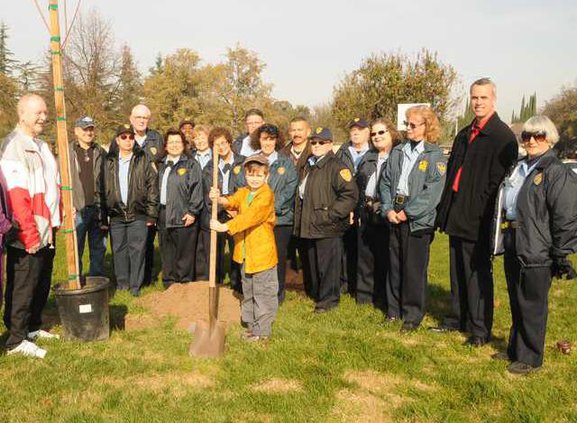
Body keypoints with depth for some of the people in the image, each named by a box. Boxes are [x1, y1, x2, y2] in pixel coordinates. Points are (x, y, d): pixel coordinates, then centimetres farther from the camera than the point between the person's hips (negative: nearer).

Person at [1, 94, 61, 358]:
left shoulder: (41, 146, 16)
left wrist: (56, 221, 15)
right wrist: (30, 234, -21)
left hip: (47, 231, 9)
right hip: (26, 236, -9)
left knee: (42, 284, 16)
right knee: (22, 287, 0)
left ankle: (33, 327, 31)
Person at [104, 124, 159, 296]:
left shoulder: (143, 160, 2)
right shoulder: (109, 161, 8)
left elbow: (152, 186, -1)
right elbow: (102, 188, 9)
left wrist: (152, 213, -5)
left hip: (138, 214, -2)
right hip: (116, 215, 2)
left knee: (137, 250, 0)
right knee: (118, 250, 8)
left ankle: (136, 286, 10)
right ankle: (121, 284, 21)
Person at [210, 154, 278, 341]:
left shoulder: (266, 195, -15)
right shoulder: (243, 192, 9)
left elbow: (250, 216, -27)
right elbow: (233, 201, -11)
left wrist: (225, 226, -34)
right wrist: (219, 199, -33)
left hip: (262, 252, -8)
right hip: (245, 253, 8)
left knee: (263, 293, 1)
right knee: (248, 292, 19)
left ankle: (263, 330, 11)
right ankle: (251, 324, 33)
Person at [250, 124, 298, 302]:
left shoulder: (286, 163, 5)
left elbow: (290, 189, -2)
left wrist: (273, 206, -12)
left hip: (280, 217, -1)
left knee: (278, 256, 3)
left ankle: (278, 293, 17)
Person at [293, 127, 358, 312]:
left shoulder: (336, 167, -10)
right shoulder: (309, 166, 18)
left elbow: (350, 194, -19)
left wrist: (329, 214, -19)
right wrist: (299, 221, 17)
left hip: (327, 228, -8)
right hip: (308, 226, 8)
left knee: (327, 264, -2)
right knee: (310, 262, 17)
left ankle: (328, 300, 12)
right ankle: (314, 293, 33)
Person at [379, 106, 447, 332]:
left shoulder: (434, 155, -5)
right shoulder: (397, 152, 12)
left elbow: (433, 192, -13)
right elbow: (385, 182, 11)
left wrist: (407, 212, -14)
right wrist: (388, 209, -3)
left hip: (418, 220, -5)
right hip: (395, 217, 5)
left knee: (414, 269, 1)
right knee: (394, 264, 12)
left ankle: (413, 315, 14)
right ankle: (394, 310, 25)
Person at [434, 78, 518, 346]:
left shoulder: (502, 136, -9)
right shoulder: (464, 134, 16)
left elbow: (499, 180, -15)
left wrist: (479, 209, -18)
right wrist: (445, 210, 12)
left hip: (478, 218, -8)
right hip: (456, 216, 8)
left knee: (478, 273, 0)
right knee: (457, 271, 16)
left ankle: (480, 329, 12)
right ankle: (458, 319, 29)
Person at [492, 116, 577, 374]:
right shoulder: (519, 168, 13)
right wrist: (503, 240, 19)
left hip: (537, 253, -8)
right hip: (513, 248, 8)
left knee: (532, 306, 3)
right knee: (516, 302, 18)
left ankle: (530, 357, 18)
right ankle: (515, 349, 32)